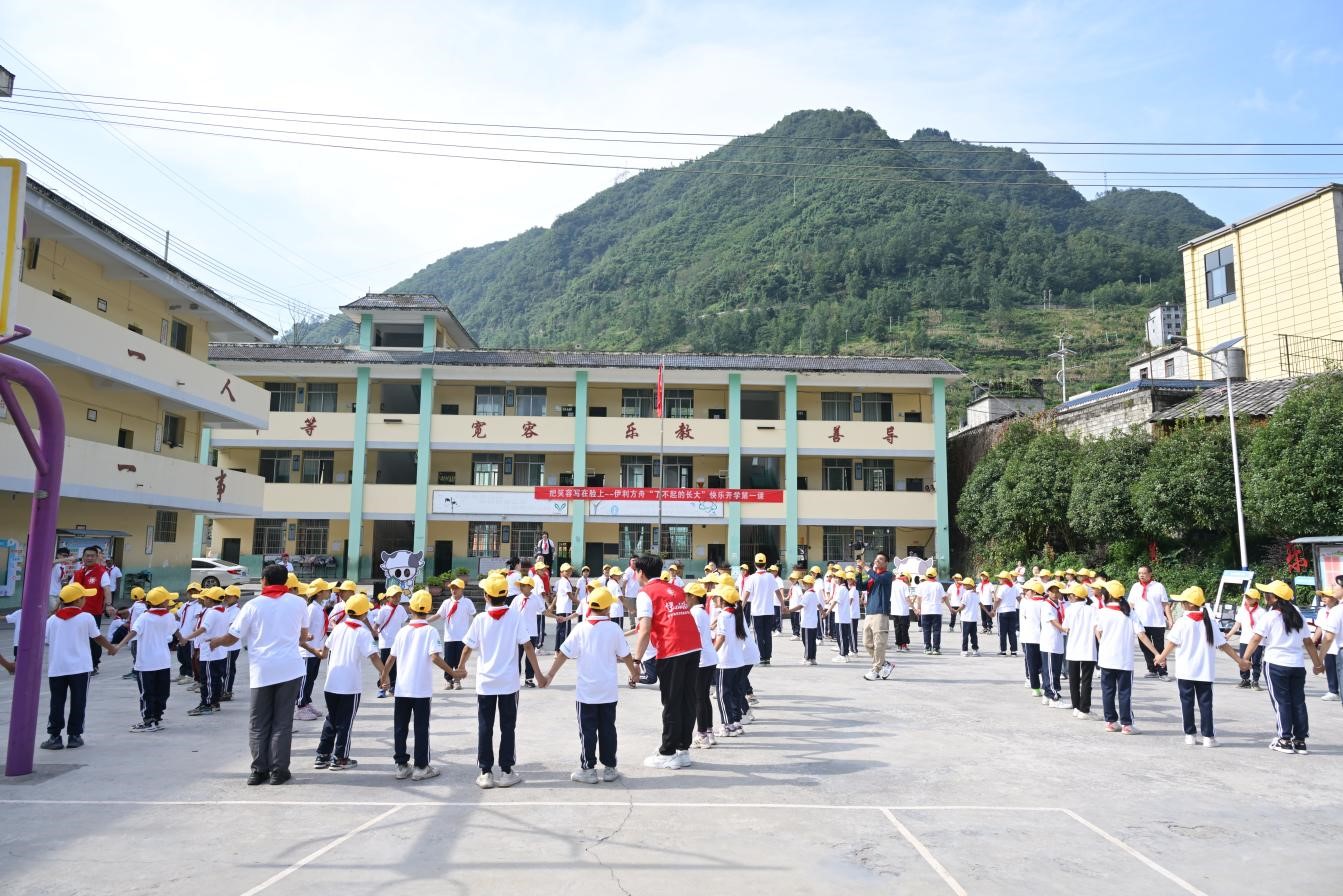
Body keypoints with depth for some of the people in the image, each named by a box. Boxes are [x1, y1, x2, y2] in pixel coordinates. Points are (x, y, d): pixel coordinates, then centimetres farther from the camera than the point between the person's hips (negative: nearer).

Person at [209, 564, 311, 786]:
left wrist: (216, 641, 25)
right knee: (282, 721, 6)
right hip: (290, 669, 1)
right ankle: (278, 770, 6)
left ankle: (259, 769, 10)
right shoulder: (298, 603, 4)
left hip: (262, 671, 0)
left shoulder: (253, 605, -1)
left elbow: (231, 638, 3)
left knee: (258, 723, 11)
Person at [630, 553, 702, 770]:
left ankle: (668, 754, 11)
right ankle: (683, 750, 20)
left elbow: (645, 631, -12)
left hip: (672, 652, -7)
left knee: (671, 703, 2)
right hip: (693, 647, 7)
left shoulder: (645, 593, -1)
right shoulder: (675, 589, 20)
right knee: (687, 700, 12)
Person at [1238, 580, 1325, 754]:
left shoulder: (1269, 616, -9)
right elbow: (1309, 642, 11)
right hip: (1298, 665, 5)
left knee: (1281, 702, 2)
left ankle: (1285, 740, 3)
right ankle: (1300, 741, 13)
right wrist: (1318, 664, 19)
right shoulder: (1297, 616, 9)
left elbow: (1256, 639, -13)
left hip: (1276, 664, -5)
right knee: (1298, 702, 10)